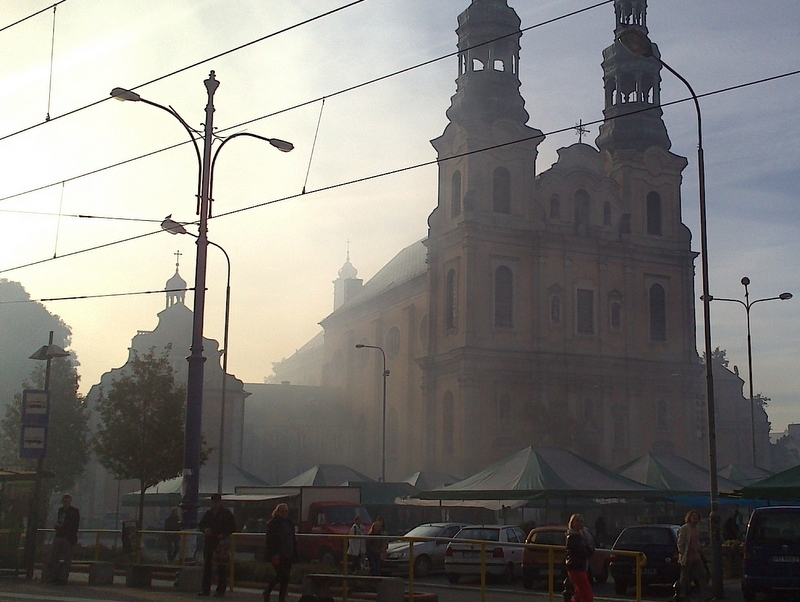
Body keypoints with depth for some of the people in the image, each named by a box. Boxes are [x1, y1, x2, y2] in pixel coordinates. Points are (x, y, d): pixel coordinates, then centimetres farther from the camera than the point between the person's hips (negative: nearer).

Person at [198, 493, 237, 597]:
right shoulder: (208, 512, 13)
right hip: (209, 541, 5)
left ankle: (221, 590, 2)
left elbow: (233, 527, -1)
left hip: (221, 542, -5)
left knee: (221, 567, -2)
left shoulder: (226, 513, 0)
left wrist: (224, 535, -13)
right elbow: (201, 525, 18)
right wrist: (205, 530, -3)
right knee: (207, 565, 7)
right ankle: (206, 589, 13)